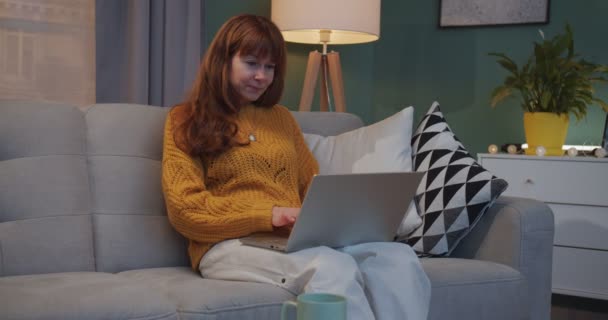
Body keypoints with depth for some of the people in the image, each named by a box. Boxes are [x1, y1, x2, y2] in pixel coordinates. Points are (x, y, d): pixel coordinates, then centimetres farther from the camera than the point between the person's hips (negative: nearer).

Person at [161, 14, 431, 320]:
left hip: (298, 239, 5)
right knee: (334, 268, -37)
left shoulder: (281, 117, 24)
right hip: (231, 244, -5)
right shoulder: (186, 121, 9)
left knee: (399, 258, -27)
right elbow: (184, 207, -2)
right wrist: (268, 215, -15)